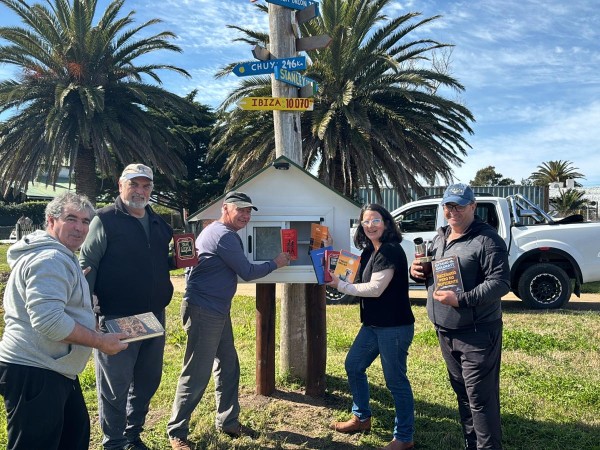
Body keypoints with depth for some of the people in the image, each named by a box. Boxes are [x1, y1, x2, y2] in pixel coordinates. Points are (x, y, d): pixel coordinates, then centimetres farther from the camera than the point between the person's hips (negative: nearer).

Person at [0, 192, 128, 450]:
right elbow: (48, 320, -30)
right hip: (33, 372, -11)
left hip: (54, 370, 11)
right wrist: (100, 342, -20)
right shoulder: (50, 259, -19)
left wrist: (94, 328, 19)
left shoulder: (60, 256, 17)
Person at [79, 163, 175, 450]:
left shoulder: (158, 223, 11)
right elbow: (87, 266, -11)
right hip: (116, 319, -6)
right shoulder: (105, 220, -9)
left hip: (155, 316, 7)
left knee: (147, 382, 17)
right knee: (115, 389, 5)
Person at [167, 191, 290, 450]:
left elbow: (238, 269, 23)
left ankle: (227, 422, 27)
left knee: (228, 367, 15)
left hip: (217, 310, 11)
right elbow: (247, 273, -15)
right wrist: (276, 263, -2)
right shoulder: (224, 235, -18)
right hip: (203, 311, -11)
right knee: (197, 374, -3)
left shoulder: (223, 233, 16)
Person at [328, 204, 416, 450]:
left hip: (394, 326, -10)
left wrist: (340, 285, -13)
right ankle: (362, 418, 35)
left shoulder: (391, 251, -18)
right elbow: (361, 282, 17)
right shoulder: (370, 251, 11)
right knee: (353, 366, 17)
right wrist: (340, 278, 1)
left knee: (395, 379, 1)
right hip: (373, 324, 10)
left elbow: (375, 288, -22)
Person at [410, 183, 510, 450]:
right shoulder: (439, 237, 11)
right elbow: (430, 273, 22)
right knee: (461, 391, 19)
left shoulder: (487, 239, -14)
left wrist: (461, 300, -29)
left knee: (481, 397, -2)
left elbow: (501, 282, -22)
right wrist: (417, 271, -1)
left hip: (477, 332, -8)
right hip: (445, 331, 8)